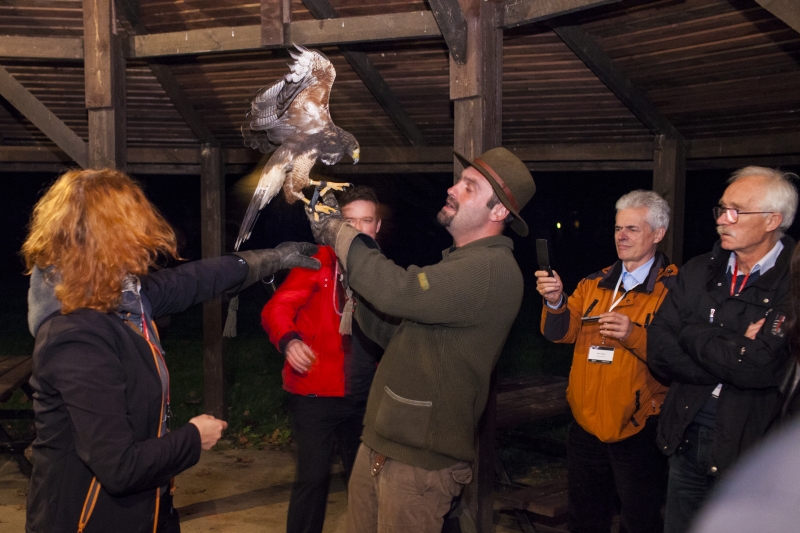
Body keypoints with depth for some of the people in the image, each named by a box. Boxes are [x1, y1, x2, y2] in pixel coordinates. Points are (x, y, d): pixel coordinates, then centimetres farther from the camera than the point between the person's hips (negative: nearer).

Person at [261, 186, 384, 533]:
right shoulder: (318, 262, -6)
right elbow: (277, 308, -14)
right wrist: (289, 340, -34)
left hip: (364, 394, 5)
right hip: (317, 393, -5)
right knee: (313, 477, -2)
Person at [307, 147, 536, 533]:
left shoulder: (494, 268, -17)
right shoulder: (456, 260, 15)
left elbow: (398, 291, -29)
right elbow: (399, 338, 17)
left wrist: (339, 233, -16)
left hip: (419, 460, -9)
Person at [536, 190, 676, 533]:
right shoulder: (594, 284, 8)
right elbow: (562, 332, -3)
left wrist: (634, 334, -31)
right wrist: (555, 302, -22)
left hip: (637, 430, -5)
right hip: (586, 423, 5)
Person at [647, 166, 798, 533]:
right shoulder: (698, 272, 3)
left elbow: (759, 366, -26)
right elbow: (658, 350, -5)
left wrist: (692, 334, -12)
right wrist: (731, 356, -17)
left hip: (752, 451, -5)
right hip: (686, 439, 5)